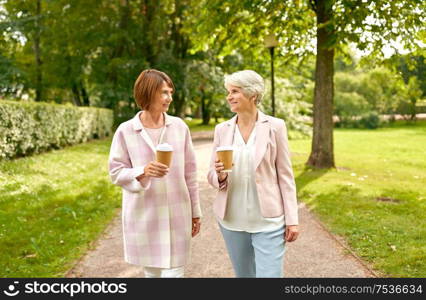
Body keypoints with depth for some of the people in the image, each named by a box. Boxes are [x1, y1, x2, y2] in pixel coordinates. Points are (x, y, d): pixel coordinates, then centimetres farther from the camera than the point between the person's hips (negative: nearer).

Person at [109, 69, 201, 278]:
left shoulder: (179, 127, 0)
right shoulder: (125, 131, -6)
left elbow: (189, 172, 5)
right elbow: (116, 172, -3)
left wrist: (195, 211, 9)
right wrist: (143, 172, -23)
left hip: (176, 214, 1)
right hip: (143, 216, -1)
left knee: (174, 271, 3)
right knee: (152, 272, 15)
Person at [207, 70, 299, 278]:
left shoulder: (275, 126, -4)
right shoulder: (222, 130, 4)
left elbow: (285, 175, -2)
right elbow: (211, 176, 7)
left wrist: (292, 219, -5)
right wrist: (220, 175, -17)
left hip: (268, 221, -3)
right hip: (232, 220, 4)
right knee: (243, 274, 16)